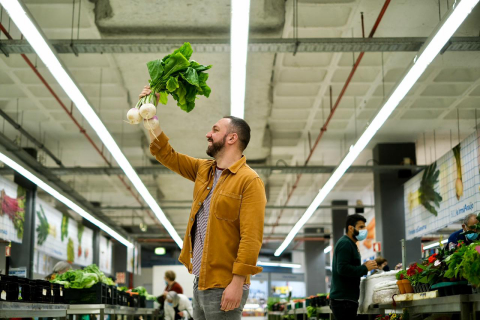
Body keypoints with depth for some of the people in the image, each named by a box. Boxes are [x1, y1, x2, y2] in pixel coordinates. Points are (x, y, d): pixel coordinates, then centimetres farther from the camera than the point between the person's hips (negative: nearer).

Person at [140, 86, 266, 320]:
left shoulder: (249, 181, -12)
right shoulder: (204, 170, 13)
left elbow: (251, 238, -18)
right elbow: (167, 155, 20)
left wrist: (237, 283, -23)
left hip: (224, 287, -8)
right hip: (200, 282, 8)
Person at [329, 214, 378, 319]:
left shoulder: (350, 244, 22)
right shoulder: (345, 243, -11)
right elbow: (342, 269, -23)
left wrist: (364, 267, 8)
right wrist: (365, 268, -16)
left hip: (346, 299, 10)